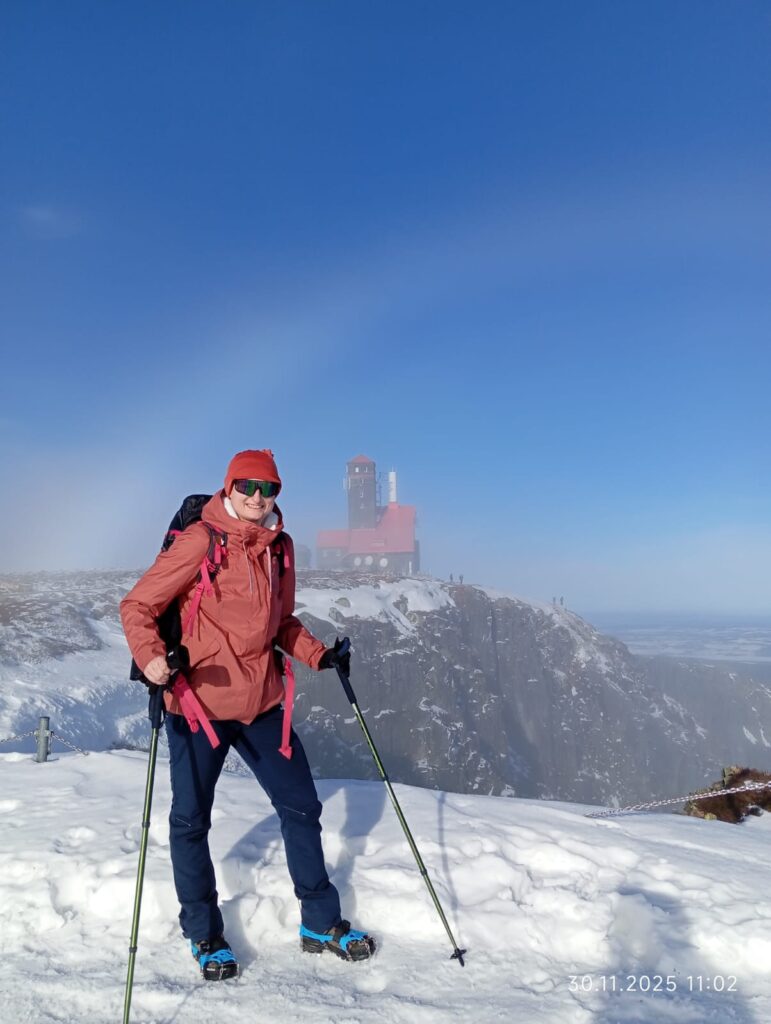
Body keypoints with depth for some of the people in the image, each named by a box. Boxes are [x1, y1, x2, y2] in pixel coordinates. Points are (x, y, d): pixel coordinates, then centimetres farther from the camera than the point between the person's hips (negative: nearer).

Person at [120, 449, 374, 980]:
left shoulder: (280, 546, 5)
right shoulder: (200, 541, -13)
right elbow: (138, 604, -10)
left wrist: (319, 655, 3)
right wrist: (151, 657, -26)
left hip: (261, 699, 5)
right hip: (199, 700, -5)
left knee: (302, 806, 10)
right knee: (191, 820, 9)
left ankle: (321, 922, 29)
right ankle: (204, 933, 33)